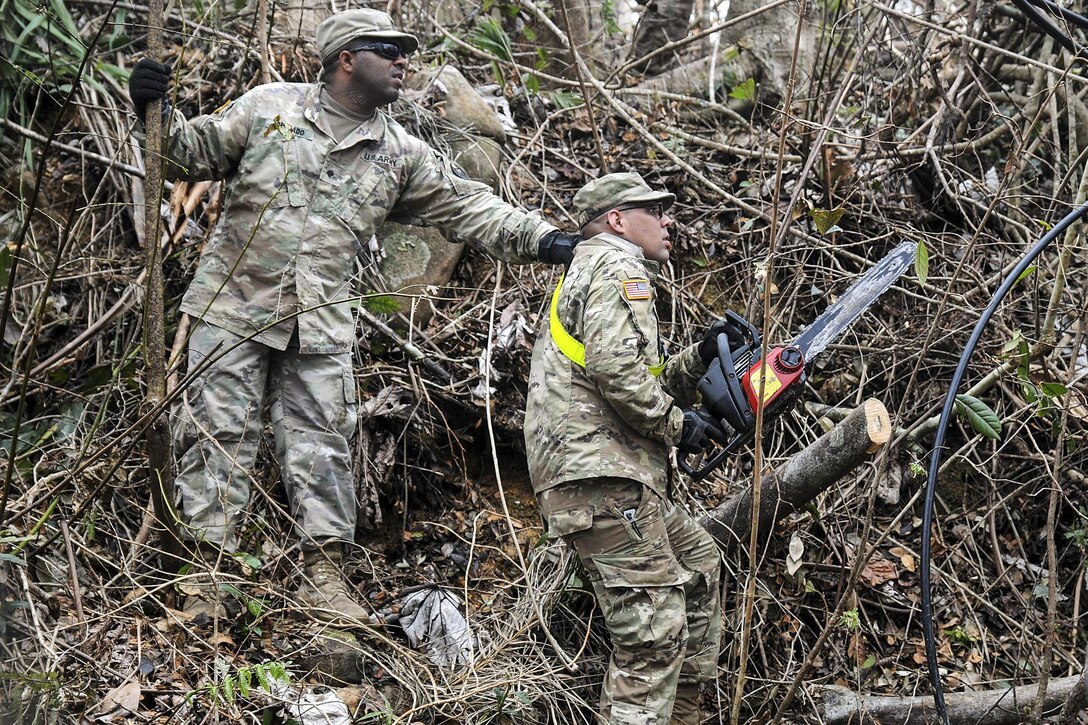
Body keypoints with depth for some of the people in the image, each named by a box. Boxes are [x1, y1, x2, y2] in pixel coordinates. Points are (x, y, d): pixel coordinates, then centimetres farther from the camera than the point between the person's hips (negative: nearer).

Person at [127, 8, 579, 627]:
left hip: (323, 324, 3)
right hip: (234, 306, -3)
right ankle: (203, 570, 6)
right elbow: (196, 153, 6)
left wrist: (543, 239, -4)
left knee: (323, 445, 3)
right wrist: (159, 115, -13)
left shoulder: (401, 154, 8)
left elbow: (467, 206, 6)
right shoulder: (269, 107, 1)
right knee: (218, 435, -1)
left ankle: (323, 576, 11)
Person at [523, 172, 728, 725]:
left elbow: (649, 386, 27)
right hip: (601, 475, -11)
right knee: (655, 628, -14)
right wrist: (676, 425, -9)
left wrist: (700, 358, 15)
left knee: (698, 562, 25)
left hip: (613, 474, 11)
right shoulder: (617, 267, -4)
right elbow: (619, 371, -21)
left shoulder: (585, 274, 28)